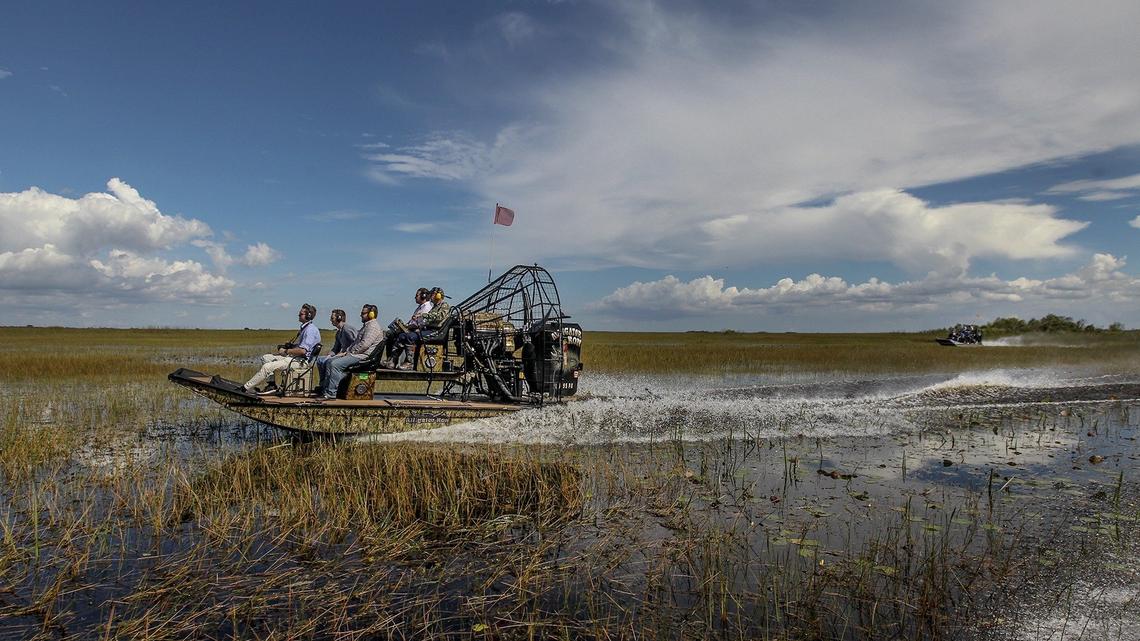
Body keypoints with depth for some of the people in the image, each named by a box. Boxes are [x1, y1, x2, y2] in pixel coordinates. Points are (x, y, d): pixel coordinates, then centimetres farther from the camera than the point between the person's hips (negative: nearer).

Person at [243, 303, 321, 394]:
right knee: (265, 357, 9)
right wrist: (284, 347, 10)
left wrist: (286, 351, -12)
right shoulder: (304, 328, 18)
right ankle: (272, 385, 0)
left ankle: (246, 387, -6)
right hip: (292, 357, 11)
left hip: (300, 361, -11)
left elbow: (302, 351, -25)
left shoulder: (311, 330, -16)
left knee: (267, 367, -18)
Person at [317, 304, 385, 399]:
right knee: (330, 362, 6)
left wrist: (350, 352, -13)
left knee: (335, 364, -23)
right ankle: (325, 388, 3)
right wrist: (347, 351, 10)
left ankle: (331, 393, -20)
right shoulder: (366, 326, 23)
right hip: (355, 354, 11)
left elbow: (364, 344, -23)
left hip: (362, 356, -11)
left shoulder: (373, 327, -13)